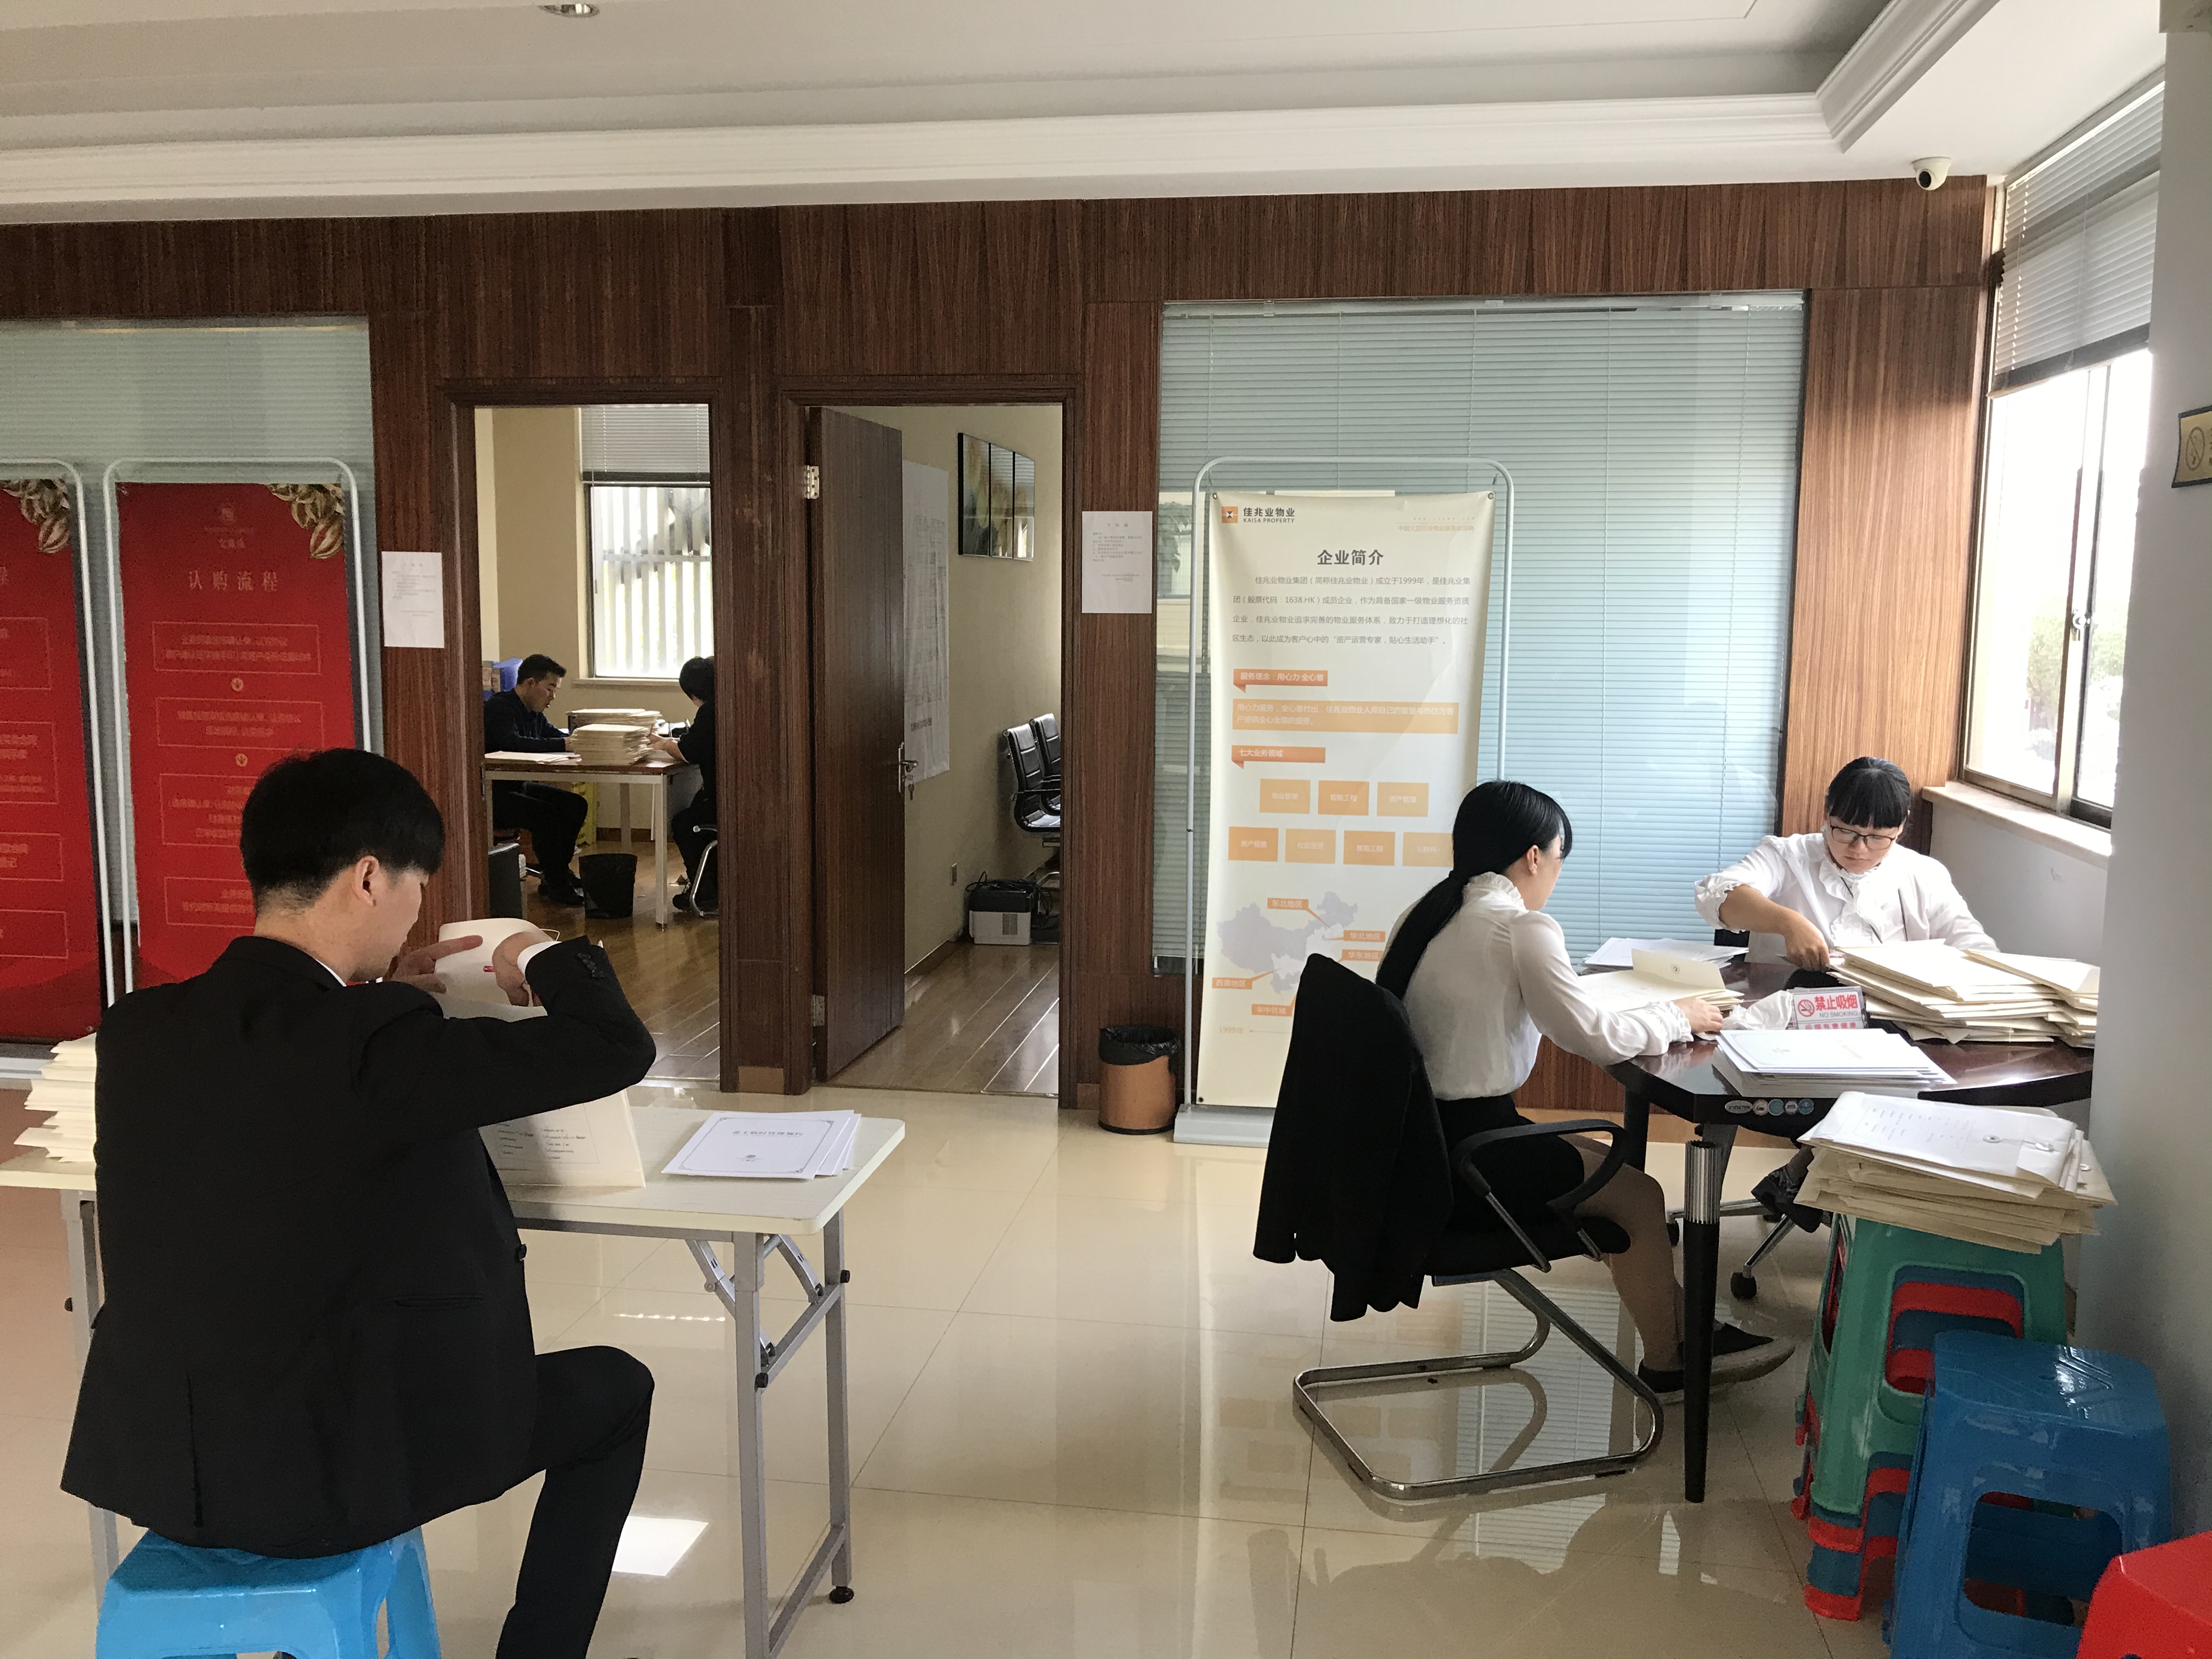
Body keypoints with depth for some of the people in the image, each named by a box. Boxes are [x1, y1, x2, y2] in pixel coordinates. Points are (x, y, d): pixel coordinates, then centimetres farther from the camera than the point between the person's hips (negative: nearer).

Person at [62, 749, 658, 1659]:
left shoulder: (137, 1027, -3)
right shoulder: (378, 1047, -23)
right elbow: (618, 1047, -19)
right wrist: (543, 959, 0)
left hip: (152, 1461, 7)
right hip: (321, 1471, -7)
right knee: (614, 1390, 15)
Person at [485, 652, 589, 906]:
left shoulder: (533, 713, 12)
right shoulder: (499, 707, -17)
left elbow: (556, 735, 19)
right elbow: (512, 743, -33)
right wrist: (564, 744, -33)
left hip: (517, 787, 10)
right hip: (490, 794, -10)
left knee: (575, 804, 1)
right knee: (546, 813, -29)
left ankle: (556, 873, 5)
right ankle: (555, 885, -18)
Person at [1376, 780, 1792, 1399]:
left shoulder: (1427, 913, 8)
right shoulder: (1522, 929, -18)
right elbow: (1594, 1037, -17)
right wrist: (1678, 1016, 1)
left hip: (1418, 1131, 9)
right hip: (1466, 1149, -9)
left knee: (1605, 1163, 24)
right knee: (1639, 1195, 11)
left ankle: (1690, 1325, 32)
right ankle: (1665, 1360, 29)